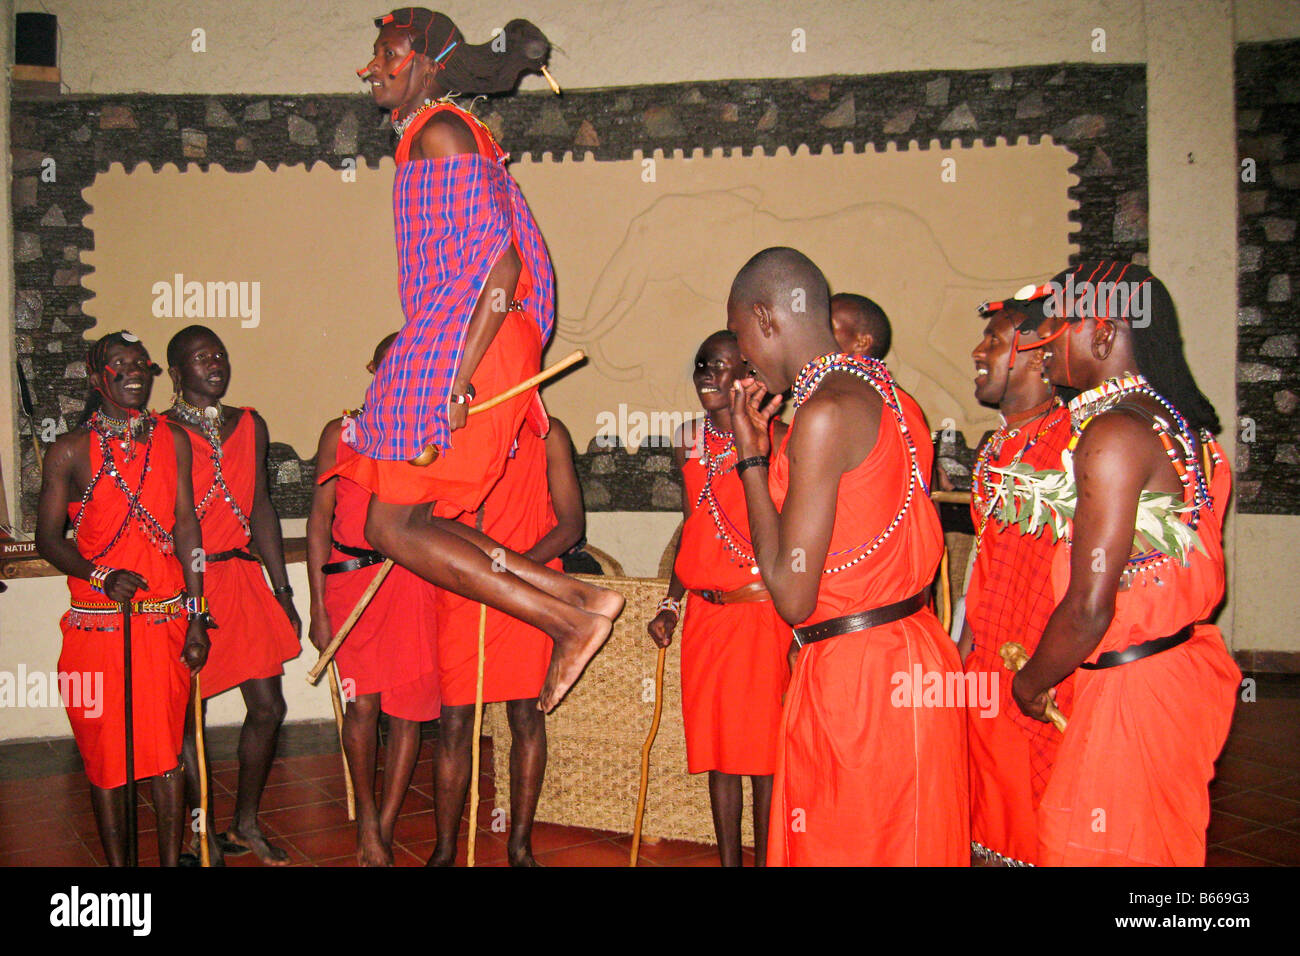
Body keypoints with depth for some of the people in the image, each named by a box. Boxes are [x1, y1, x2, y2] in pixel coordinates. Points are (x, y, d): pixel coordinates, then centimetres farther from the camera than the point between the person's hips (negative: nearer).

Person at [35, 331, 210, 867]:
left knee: (167, 749, 5)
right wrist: (102, 576, -16)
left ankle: (171, 860, 16)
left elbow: (186, 525, 6)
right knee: (103, 749, 5)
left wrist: (196, 616, 2)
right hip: (97, 620, -1)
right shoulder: (70, 451, 1)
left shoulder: (172, 440, 7)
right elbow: (48, 539, 3)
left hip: (166, 618, 2)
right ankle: (116, 862, 19)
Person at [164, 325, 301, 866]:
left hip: (243, 578, 5)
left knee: (268, 707, 7)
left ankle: (245, 825, 26)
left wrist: (282, 591, 13)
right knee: (189, 716, 4)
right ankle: (208, 841, 20)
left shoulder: (249, 425, 12)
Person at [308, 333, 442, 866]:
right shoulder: (341, 433, 8)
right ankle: (366, 820, 14)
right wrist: (318, 608, 0)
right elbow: (320, 518, 5)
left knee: (408, 707, 1)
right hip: (351, 576, -1)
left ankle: (384, 829, 15)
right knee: (363, 702, -8)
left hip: (417, 578, 1)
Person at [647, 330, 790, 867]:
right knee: (715, 746, 11)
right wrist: (670, 605, 14)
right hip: (705, 616, 5)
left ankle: (764, 859, 15)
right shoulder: (690, 442, 10)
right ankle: (727, 860, 24)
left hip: (764, 615, -5)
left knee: (763, 746, 1)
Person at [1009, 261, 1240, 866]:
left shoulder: (1114, 434, -20)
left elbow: (1089, 608, -23)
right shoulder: (1185, 428, 9)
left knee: (1091, 847, 2)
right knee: (1164, 844, 20)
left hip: (1132, 693, -9)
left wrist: (1030, 683, -6)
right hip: (1187, 672, 9)